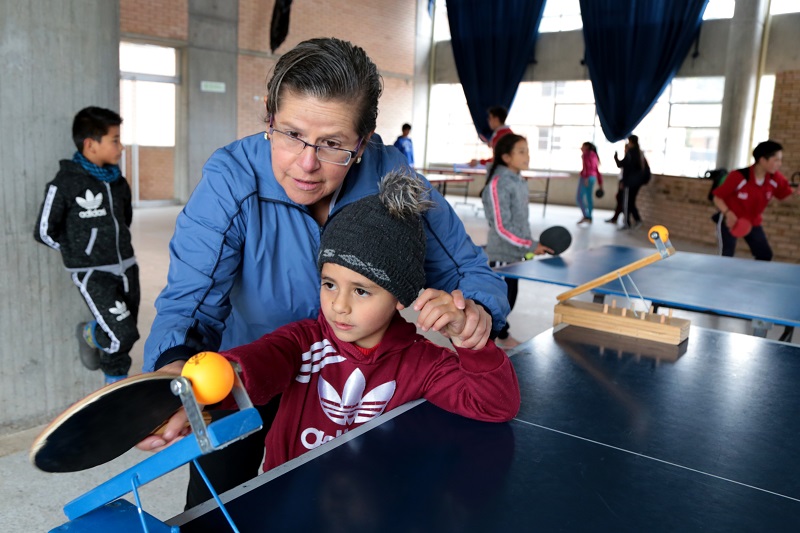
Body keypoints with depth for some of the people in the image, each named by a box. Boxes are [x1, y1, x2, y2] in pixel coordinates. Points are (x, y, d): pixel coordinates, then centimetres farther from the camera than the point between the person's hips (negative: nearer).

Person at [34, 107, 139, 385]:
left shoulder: (118, 182, 6)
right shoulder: (65, 183, -12)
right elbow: (44, 232, -4)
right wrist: (79, 254, 2)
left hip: (126, 267, 6)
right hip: (92, 274, -6)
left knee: (127, 334, 9)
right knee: (122, 336, -13)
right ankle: (92, 335, 19)